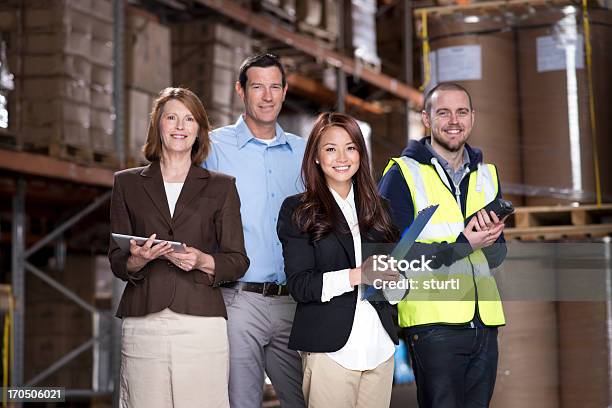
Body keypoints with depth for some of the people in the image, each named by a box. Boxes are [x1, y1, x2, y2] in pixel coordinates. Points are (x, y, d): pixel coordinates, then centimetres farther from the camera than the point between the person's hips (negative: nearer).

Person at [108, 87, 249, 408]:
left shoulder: (221, 187, 12)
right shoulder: (127, 183, 14)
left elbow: (238, 261, 9)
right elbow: (115, 260, 11)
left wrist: (203, 261, -10)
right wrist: (136, 261, -10)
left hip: (202, 324, 0)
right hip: (142, 324, 1)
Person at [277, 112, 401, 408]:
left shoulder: (378, 207, 14)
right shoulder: (298, 210, 1)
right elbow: (299, 285, -8)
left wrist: (393, 277, -3)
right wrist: (357, 275, -18)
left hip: (380, 347, 4)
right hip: (331, 349, -4)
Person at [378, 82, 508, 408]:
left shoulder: (486, 175, 14)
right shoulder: (402, 175, -3)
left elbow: (496, 257, 14)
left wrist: (488, 239, -10)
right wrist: (462, 245, -16)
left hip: (484, 321, 6)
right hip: (433, 322, -6)